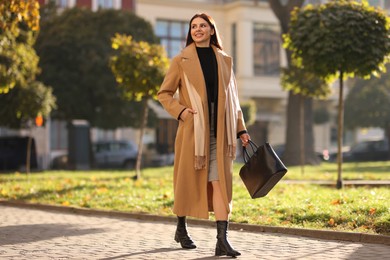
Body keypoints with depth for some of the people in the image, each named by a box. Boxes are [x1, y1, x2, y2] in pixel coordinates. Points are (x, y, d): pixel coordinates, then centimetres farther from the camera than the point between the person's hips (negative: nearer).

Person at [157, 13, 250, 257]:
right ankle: (181, 228, 29)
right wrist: (181, 111, -13)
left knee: (220, 182, -7)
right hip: (193, 128, -2)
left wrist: (241, 129, 9)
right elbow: (164, 94, 4)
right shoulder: (182, 60, 3)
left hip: (219, 130, 2)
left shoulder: (224, 60, 11)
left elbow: (232, 98, 15)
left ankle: (222, 241, -11)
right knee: (188, 179, 7)